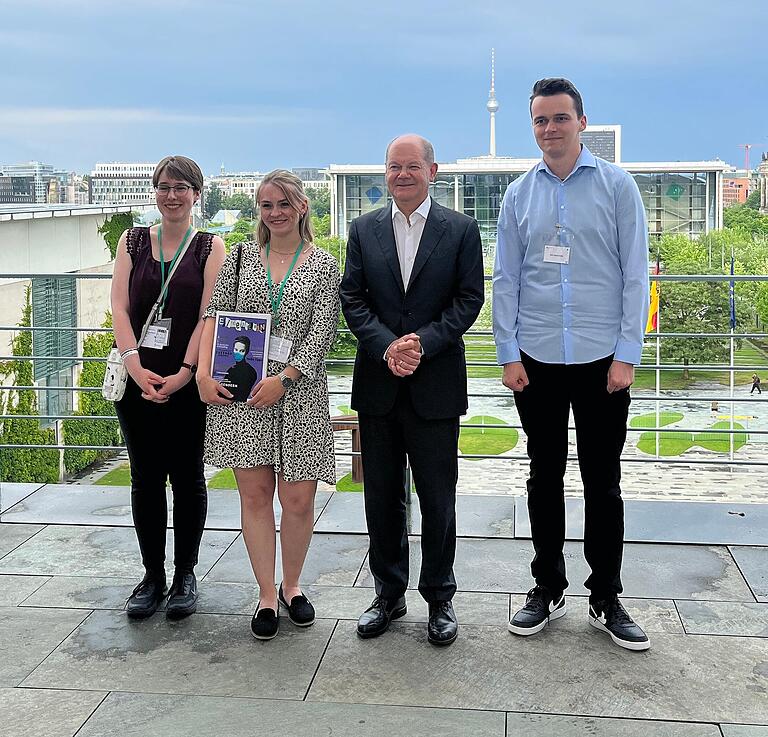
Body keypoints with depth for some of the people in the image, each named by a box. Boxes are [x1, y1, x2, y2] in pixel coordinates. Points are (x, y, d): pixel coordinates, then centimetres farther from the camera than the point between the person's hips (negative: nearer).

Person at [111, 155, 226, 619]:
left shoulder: (210, 247, 2)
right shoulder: (133, 242, 9)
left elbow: (209, 315, -6)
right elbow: (120, 308, 1)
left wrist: (185, 373, -16)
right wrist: (135, 366, -13)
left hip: (189, 381, -2)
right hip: (138, 379, 2)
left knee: (187, 476, 6)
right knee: (146, 477, 8)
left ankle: (185, 574, 19)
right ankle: (153, 575, 20)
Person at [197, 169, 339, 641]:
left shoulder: (324, 265, 3)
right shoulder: (241, 257, 10)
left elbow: (322, 333, -5)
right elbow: (215, 315, 8)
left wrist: (283, 378, -14)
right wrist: (204, 372, -5)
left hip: (298, 391, -1)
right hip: (239, 389, 1)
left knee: (298, 499, 0)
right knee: (255, 493, 3)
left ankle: (292, 586, 23)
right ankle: (267, 595, 14)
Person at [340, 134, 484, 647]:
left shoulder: (461, 230, 1)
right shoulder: (364, 229, 8)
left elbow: (469, 299, -4)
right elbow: (352, 298, 2)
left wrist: (422, 343, -16)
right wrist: (387, 347, -13)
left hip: (436, 384, -2)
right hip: (377, 385, 2)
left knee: (438, 498, 6)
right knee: (382, 497, 11)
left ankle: (439, 598, 21)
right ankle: (389, 594, 25)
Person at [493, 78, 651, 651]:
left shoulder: (616, 186, 0)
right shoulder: (520, 194, 7)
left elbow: (635, 274, -2)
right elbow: (506, 278, 7)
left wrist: (627, 355, -7)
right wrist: (509, 353, 0)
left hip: (602, 360, -2)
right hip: (537, 361, 2)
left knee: (603, 482, 6)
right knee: (545, 477, 11)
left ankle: (607, 600, 18)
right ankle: (548, 590, 24)